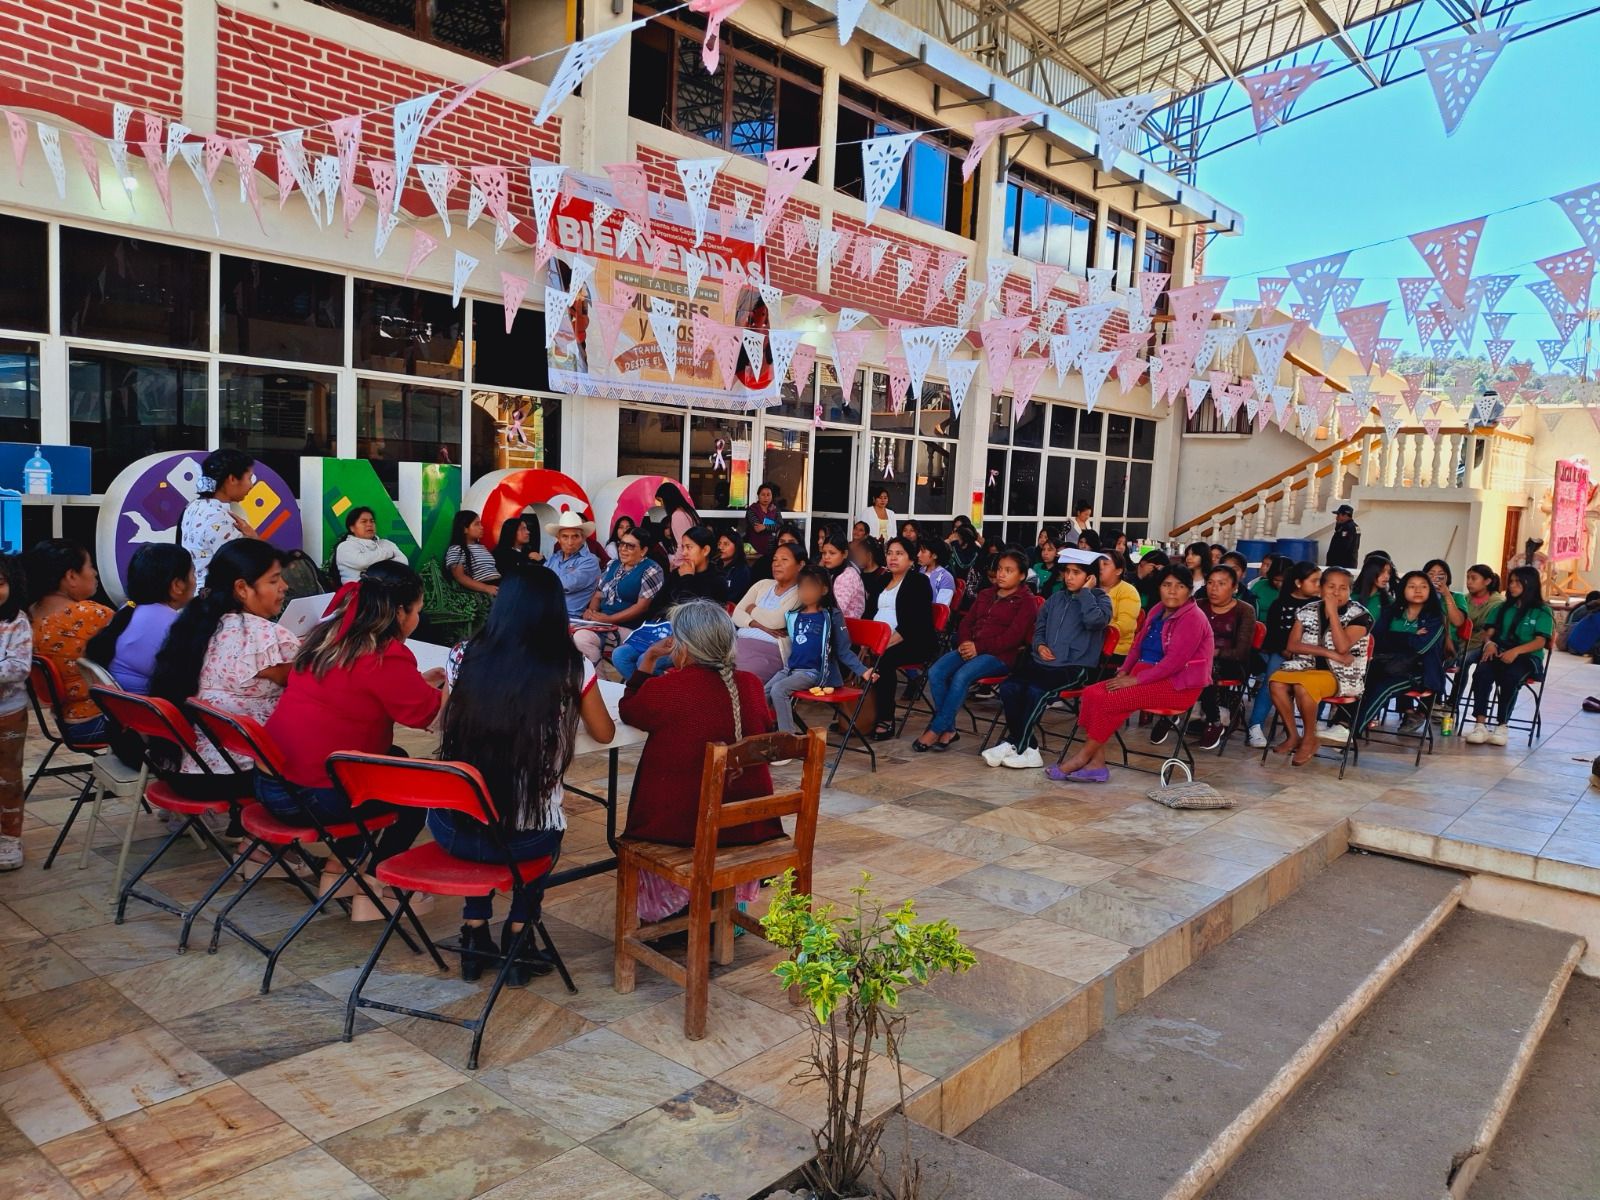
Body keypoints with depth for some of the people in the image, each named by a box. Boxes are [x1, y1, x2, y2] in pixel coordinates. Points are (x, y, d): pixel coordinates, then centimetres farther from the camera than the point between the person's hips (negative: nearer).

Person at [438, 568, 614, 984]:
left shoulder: (465, 658, -3)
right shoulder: (573, 668, -9)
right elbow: (605, 734, 9)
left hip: (452, 829, 2)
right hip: (526, 839, -2)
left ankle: (476, 936, 37)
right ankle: (516, 941, 30)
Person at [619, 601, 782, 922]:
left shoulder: (665, 690, -18)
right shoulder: (750, 684, -6)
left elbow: (627, 711, 3)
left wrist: (648, 660, 6)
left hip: (683, 826, -3)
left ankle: (662, 906, 39)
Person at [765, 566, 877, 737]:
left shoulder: (832, 616, -4)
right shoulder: (793, 615, 12)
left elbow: (843, 651, -3)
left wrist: (863, 671, -12)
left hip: (813, 672, -6)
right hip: (790, 668, 6)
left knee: (778, 690, -26)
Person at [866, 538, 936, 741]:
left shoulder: (919, 581, 0)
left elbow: (915, 621, -12)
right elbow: (871, 612, 16)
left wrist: (889, 642, -24)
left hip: (913, 642, -6)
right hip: (879, 638, 6)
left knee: (884, 659, -34)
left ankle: (886, 721, -24)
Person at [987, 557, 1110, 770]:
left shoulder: (1099, 599, 6)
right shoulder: (1056, 599, 22)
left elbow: (1095, 621, -17)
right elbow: (1039, 628, 28)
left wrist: (1085, 592, -7)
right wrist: (1039, 645, 6)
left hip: (1075, 667, -5)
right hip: (1043, 662, 6)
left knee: (1036, 691, -31)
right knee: (1009, 687, -22)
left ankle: (1014, 745, -18)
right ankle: (1026, 749, -18)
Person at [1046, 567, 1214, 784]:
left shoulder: (1192, 619, -11)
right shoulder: (1157, 611, 15)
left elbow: (1175, 661, -20)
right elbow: (1138, 644, 20)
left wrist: (1136, 679, -21)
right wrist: (1124, 672, 3)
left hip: (1177, 686, -8)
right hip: (1148, 676, 9)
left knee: (1109, 699, -24)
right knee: (1092, 693, -12)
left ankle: (1083, 757, -8)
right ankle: (1096, 763, -17)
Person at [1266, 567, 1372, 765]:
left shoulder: (1360, 615, -4)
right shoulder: (1307, 611, 8)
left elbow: (1342, 648, -19)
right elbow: (1291, 645, 0)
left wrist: (1332, 612, -18)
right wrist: (1328, 652, -12)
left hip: (1342, 675, -4)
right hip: (1307, 667, 5)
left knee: (1302, 685, -34)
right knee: (1276, 682, -26)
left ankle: (1309, 740, -13)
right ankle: (1292, 736, -10)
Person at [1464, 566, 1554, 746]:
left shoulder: (1542, 611, 7)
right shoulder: (1503, 608, 21)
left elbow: (1540, 642, -5)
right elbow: (1490, 632, 15)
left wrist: (1516, 651, -23)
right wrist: (1489, 643, -11)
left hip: (1528, 657, -3)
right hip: (1499, 653, 3)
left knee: (1510, 677, -37)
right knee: (1481, 673, -32)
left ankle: (1501, 726, -27)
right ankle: (1480, 725, -39)